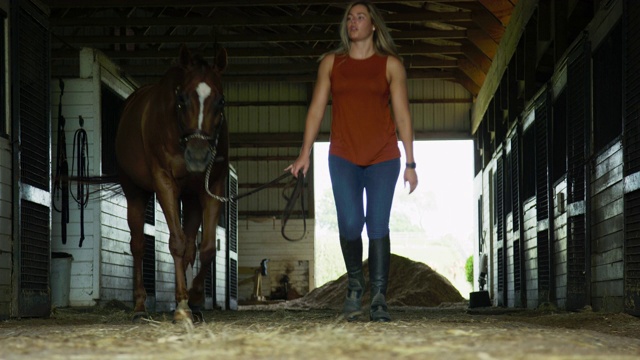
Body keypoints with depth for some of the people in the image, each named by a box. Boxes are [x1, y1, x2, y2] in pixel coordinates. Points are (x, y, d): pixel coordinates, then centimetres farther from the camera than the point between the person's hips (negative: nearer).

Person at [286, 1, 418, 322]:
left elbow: (402, 115, 2)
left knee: (378, 226, -6)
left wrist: (410, 163, -1)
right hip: (344, 157, 1)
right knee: (350, 224, -11)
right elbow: (317, 108, 7)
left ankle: (378, 298, 2)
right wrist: (305, 153, -1)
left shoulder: (390, 65, 4)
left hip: (383, 157, -1)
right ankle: (354, 286, 14)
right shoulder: (331, 63, 9)